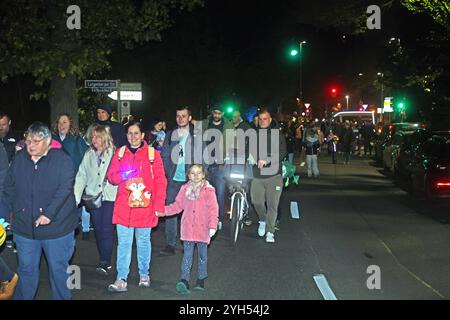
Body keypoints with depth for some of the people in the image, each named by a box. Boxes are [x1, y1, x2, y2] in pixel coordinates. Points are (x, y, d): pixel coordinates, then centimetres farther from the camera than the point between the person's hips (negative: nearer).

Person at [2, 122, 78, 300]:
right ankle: (22, 297, 30)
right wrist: (14, 211, 2)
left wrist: (49, 214, -23)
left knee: (58, 269, 9)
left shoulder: (62, 160, -9)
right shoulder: (19, 159, 4)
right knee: (26, 269, 14)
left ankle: (61, 297, 26)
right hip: (24, 227, 3)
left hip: (57, 226, -3)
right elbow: (8, 188, 10)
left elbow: (64, 190, -16)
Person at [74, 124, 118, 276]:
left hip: (109, 196, -5)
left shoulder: (114, 154, -3)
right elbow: (81, 176, 10)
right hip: (93, 197, 5)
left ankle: (105, 262, -3)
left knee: (106, 229, -8)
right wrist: (76, 197, 2)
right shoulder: (88, 155, 12)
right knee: (98, 229, 7)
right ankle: (105, 261, 17)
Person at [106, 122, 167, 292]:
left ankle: (144, 275, 26)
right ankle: (121, 280, 3)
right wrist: (123, 175, -12)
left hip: (144, 206, -1)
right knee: (123, 243, 0)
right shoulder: (120, 152, 9)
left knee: (144, 241, 10)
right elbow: (111, 176, 11)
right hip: (123, 206, 2)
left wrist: (159, 205, -7)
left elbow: (160, 181, -1)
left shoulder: (152, 153, 0)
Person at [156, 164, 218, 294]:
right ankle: (184, 280, -6)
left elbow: (213, 210, -8)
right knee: (187, 255, -2)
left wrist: (212, 225, -17)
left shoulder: (208, 191, -5)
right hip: (188, 229, 2)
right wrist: (161, 211, 2)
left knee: (202, 255, 10)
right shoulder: (185, 189, 6)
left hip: (203, 229, -2)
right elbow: (177, 206, 10)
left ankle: (201, 280, 22)